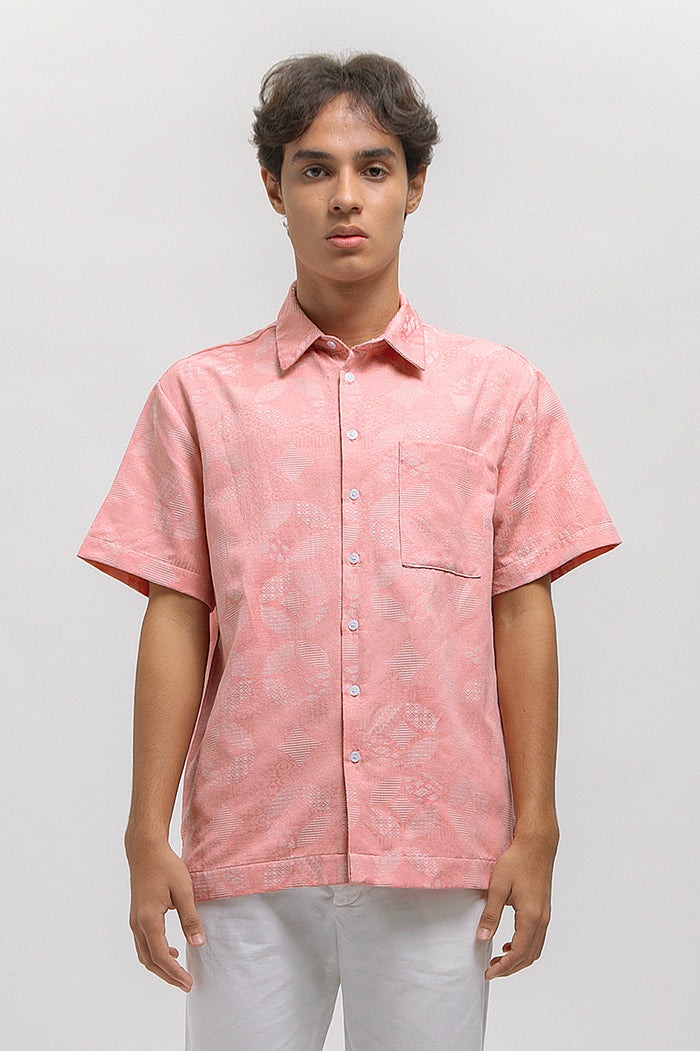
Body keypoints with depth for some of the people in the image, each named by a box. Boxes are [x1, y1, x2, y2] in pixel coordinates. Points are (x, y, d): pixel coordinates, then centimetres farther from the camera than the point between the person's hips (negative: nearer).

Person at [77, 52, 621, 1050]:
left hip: (438, 854, 0)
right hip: (251, 853, 0)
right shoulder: (200, 395, 6)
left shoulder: (502, 390, 6)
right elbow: (176, 617, 3)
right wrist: (148, 836, 0)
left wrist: (534, 830, 1)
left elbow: (521, 612, 4)